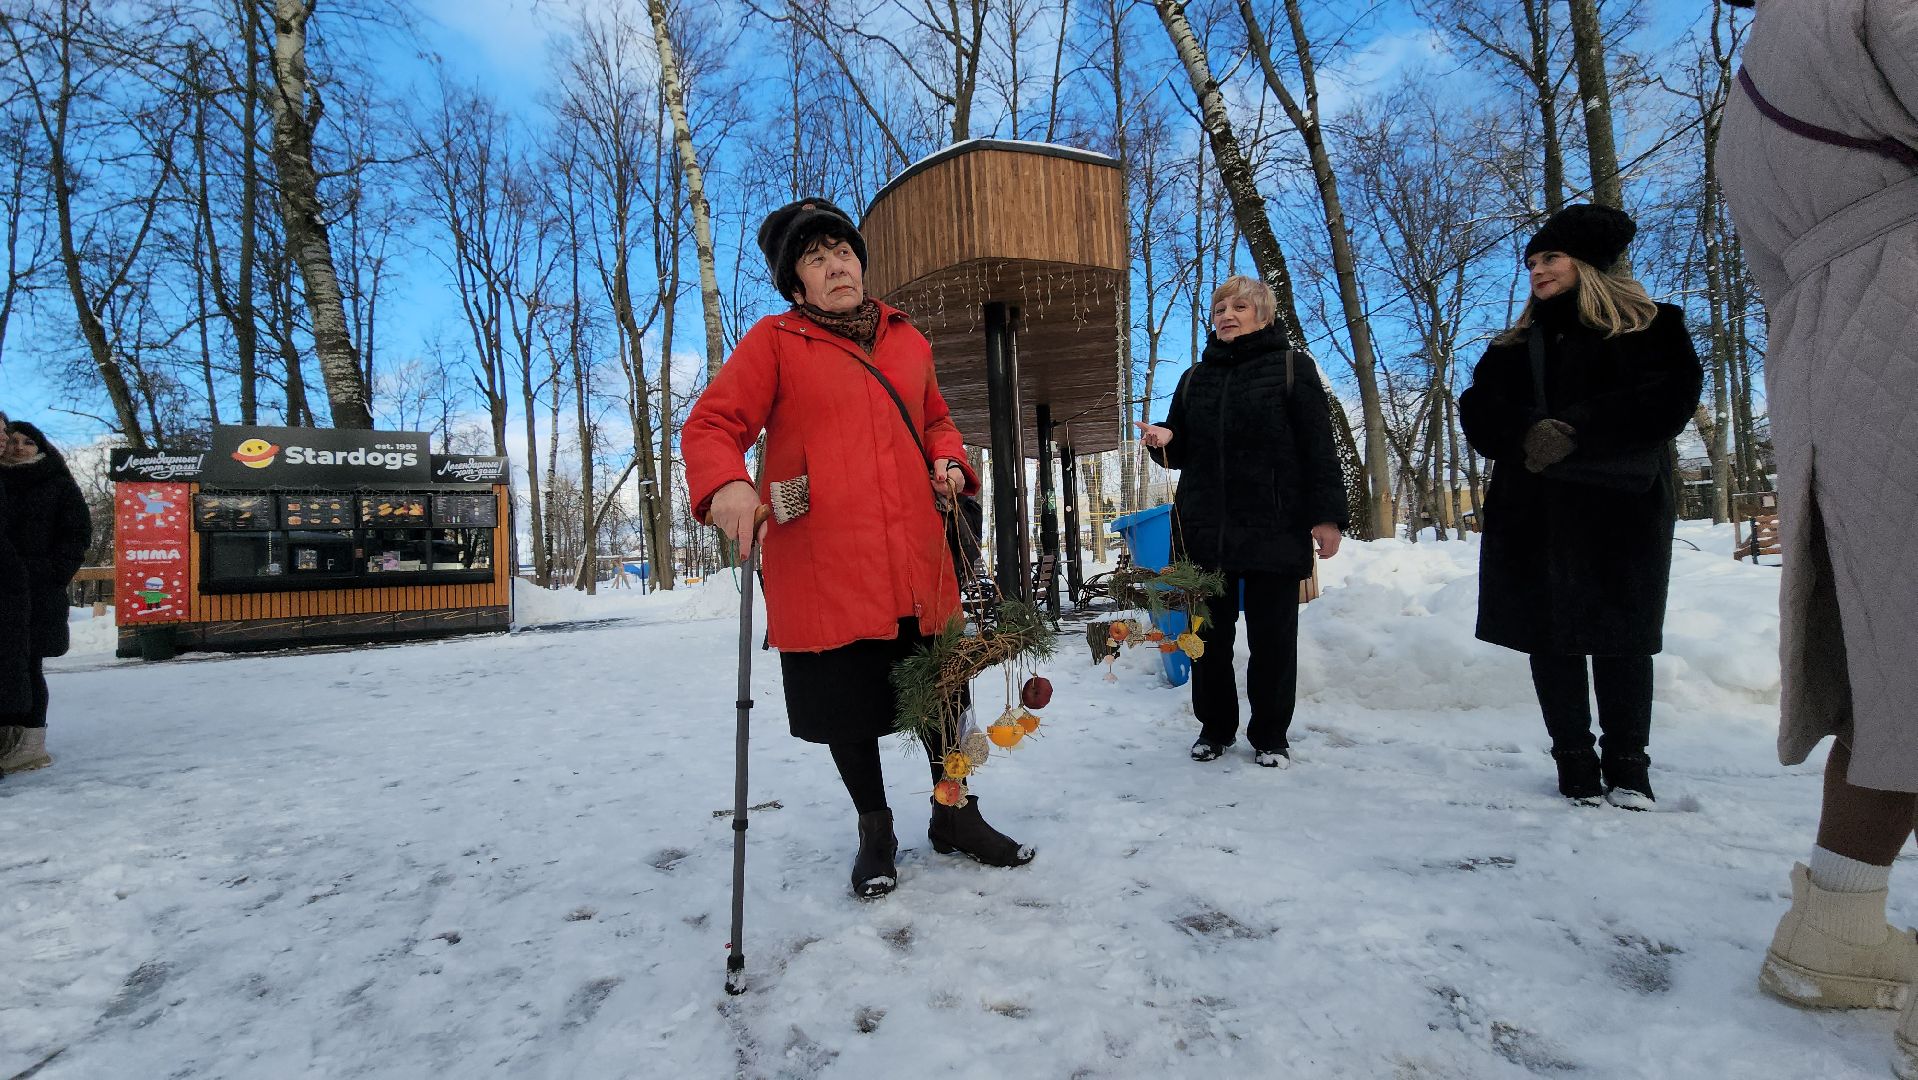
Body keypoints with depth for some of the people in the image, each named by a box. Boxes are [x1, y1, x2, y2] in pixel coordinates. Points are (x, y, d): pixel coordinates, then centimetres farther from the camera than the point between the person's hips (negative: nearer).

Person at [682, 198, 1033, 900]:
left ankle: (955, 815, 36)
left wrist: (949, 462, 6)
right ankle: (875, 830, 33)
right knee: (847, 705, 8)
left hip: (916, 558, 4)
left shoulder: (907, 339, 16)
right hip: (821, 564, -3)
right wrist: (727, 484, -26)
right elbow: (711, 425, -5)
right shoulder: (774, 342, 2)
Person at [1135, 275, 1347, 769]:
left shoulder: (1293, 367, 4)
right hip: (1204, 529, 4)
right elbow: (1181, 452, 20)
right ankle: (1215, 727, 23)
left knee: (1272, 636, 4)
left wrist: (1327, 514, -10)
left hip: (1274, 529, -3)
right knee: (1210, 635, 8)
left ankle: (1270, 735, 18)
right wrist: (1164, 439, -4)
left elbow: (1319, 447, -2)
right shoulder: (1195, 378, 16)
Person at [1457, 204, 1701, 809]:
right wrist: (1529, 432, -17)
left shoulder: (1649, 327, 7)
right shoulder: (1515, 344, 16)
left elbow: (1670, 399, -8)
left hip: (1622, 508, -3)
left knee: (1622, 634, 1)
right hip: (1532, 513, 3)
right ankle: (1574, 760, 12)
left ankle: (1627, 765, 12)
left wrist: (1577, 432, -18)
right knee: (1550, 634, 2)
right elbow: (1478, 412, 3)